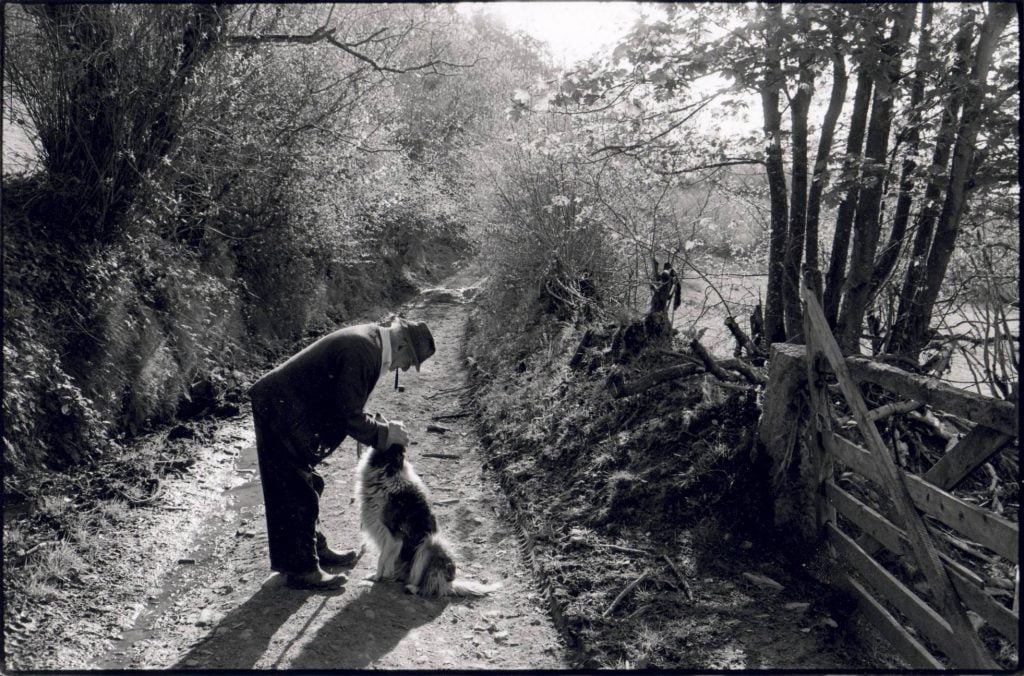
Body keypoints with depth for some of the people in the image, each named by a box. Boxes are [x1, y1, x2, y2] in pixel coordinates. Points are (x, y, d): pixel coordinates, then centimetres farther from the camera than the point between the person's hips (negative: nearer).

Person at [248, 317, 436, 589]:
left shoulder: (369, 340, 5)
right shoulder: (360, 351, -26)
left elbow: (347, 406, 15)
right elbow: (348, 416, -23)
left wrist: (382, 425, 5)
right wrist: (385, 433, -12)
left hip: (283, 408, 10)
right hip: (280, 412, -10)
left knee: (307, 486, 20)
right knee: (297, 495, -2)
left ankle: (315, 549, 35)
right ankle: (301, 570, 8)